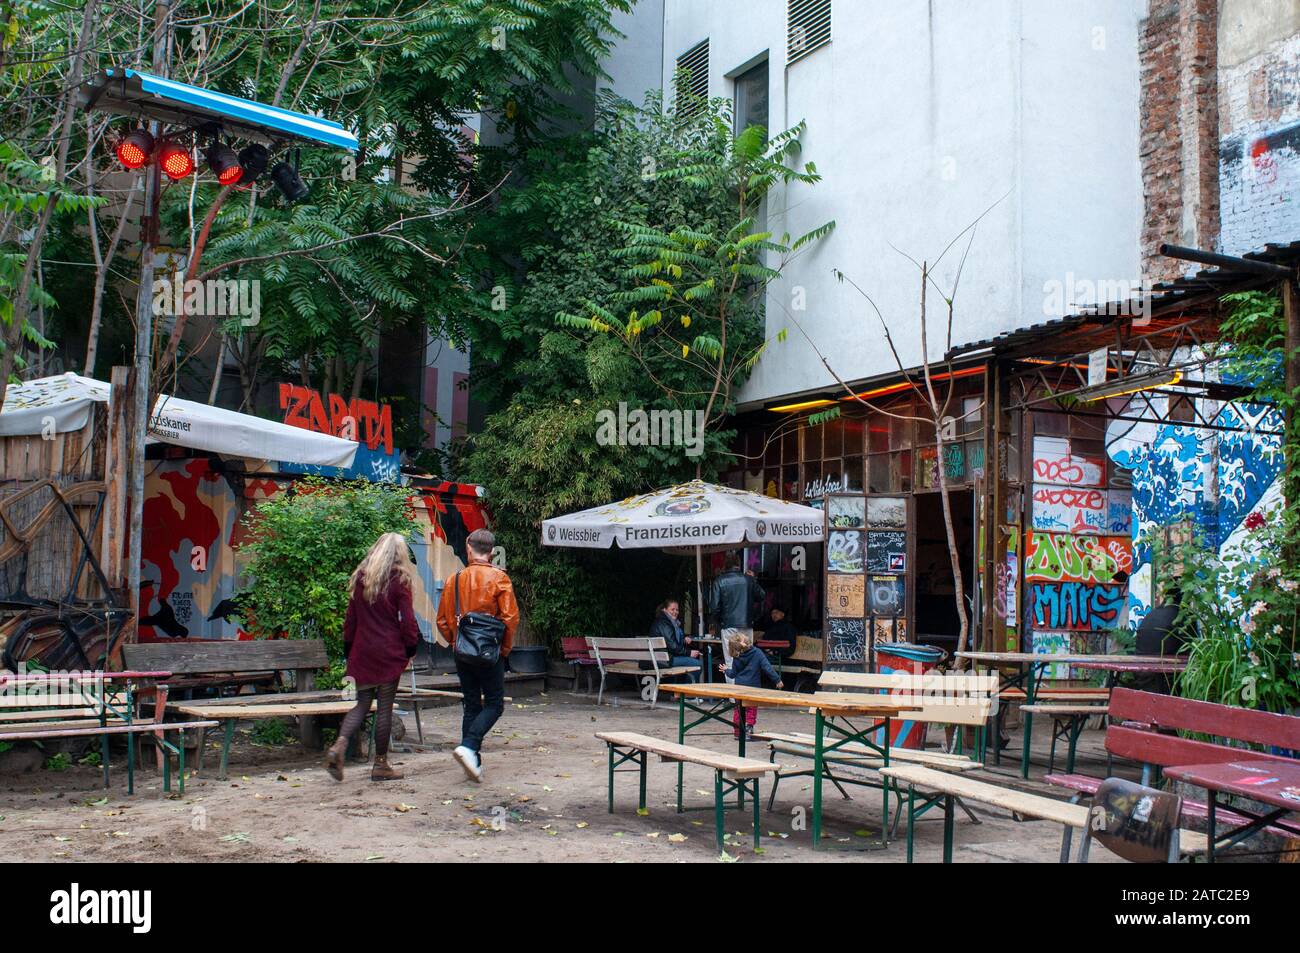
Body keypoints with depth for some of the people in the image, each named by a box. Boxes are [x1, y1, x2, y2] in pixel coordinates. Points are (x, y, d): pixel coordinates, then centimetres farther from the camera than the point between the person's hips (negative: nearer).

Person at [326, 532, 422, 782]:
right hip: (389, 653, -4)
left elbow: (350, 618, 11)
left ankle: (339, 745, -13)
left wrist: (348, 651, 17)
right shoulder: (399, 580, -5)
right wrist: (411, 649, 3)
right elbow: (407, 620, -7)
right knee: (385, 706, 3)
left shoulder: (361, 577, 8)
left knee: (362, 703, 11)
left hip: (362, 651, 4)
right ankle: (380, 765, 8)